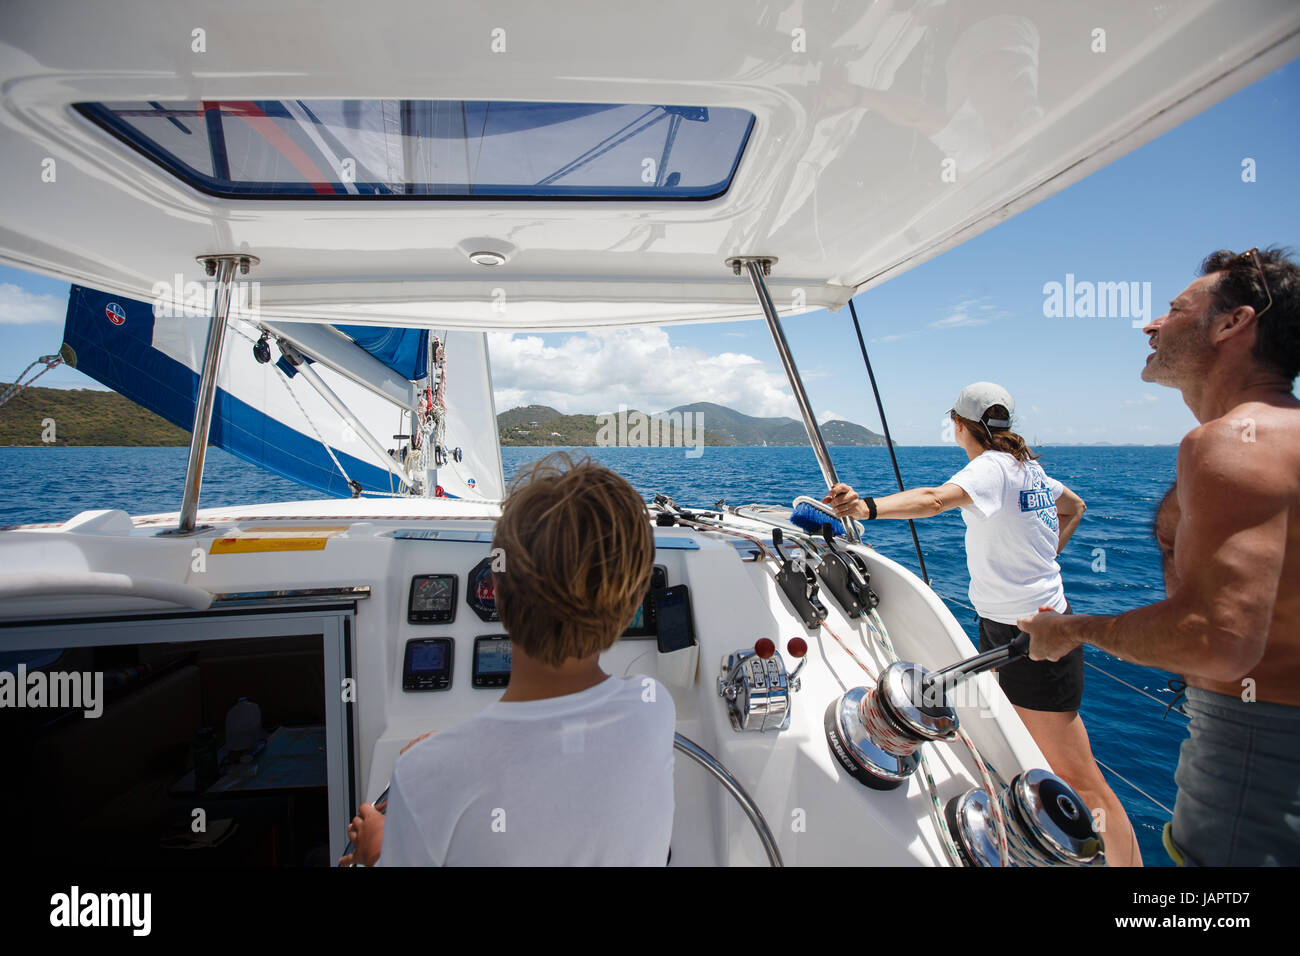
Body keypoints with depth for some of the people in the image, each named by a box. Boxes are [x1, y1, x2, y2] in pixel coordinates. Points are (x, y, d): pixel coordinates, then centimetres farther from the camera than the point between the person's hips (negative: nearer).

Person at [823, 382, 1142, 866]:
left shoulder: (992, 467, -20)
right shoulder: (1027, 466, 8)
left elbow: (936, 499, -42)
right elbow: (1074, 507, 27)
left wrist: (869, 507, -56)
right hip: (1000, 626, 10)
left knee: (1079, 780, 1)